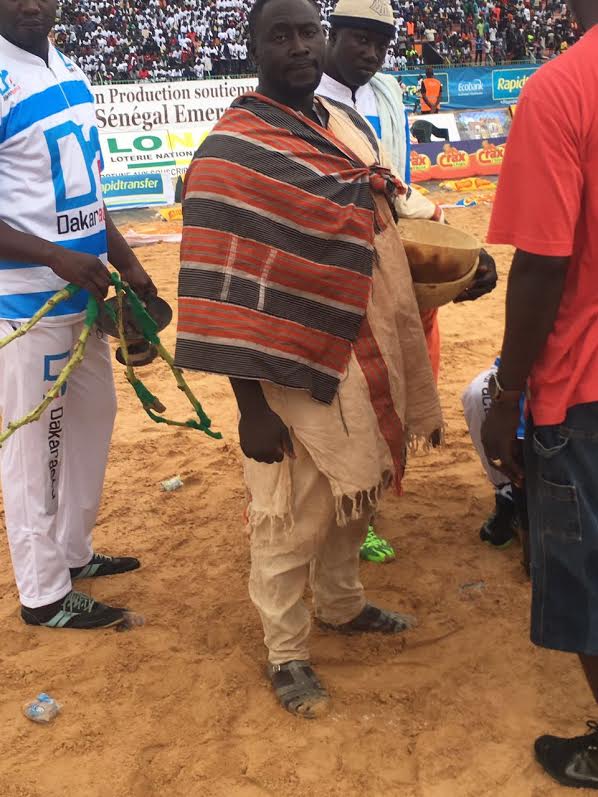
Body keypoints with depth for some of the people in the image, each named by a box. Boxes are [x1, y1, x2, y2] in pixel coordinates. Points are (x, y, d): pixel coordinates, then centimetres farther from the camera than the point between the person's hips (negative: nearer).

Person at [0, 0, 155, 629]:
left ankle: (73, 552, 35)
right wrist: (58, 258, -26)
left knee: (92, 418, 18)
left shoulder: (70, 73, 10)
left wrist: (127, 266, 13)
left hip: (85, 291, 9)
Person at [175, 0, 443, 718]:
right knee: (291, 518, 7)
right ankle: (285, 651, 28)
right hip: (299, 377, -7)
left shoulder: (348, 125, 9)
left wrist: (395, 363, 17)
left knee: (355, 496, 22)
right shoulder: (232, 153, -15)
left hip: (367, 363, 8)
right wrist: (252, 406, -20)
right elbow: (225, 294, -19)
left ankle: (341, 604, 45)